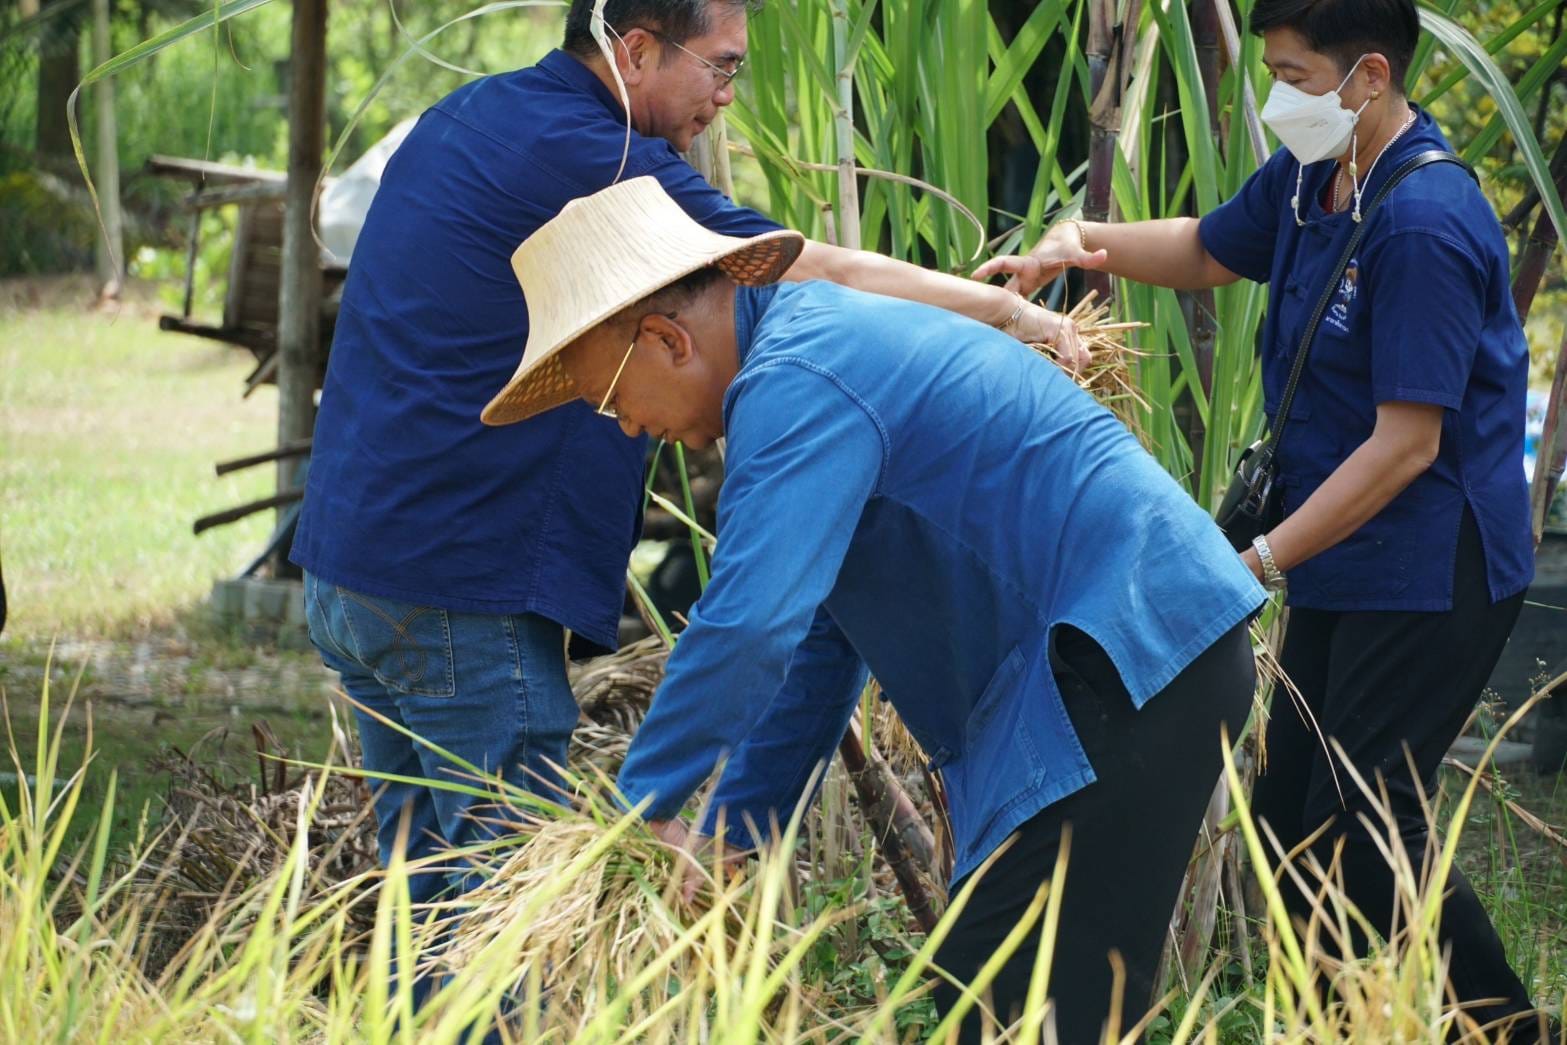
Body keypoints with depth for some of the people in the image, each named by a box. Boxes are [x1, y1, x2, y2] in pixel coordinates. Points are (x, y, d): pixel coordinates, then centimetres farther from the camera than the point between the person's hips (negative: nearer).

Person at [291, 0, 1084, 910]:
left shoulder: (469, 116, 14)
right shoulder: (588, 160, -15)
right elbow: (826, 276, -13)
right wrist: (1009, 311, -3)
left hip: (350, 565, 10)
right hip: (455, 584, -10)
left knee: (434, 891, 13)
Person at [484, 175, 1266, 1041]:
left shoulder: (796, 386, -14)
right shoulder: (814, 335, 20)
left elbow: (748, 621, -22)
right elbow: (814, 640, 25)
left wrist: (641, 806, -10)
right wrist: (732, 839, 23)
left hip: (1127, 667, -10)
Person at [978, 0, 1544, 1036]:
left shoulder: (1423, 228, -24)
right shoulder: (1312, 175, 5)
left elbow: (1406, 446, -24)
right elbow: (1208, 250, 26)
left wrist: (1259, 561, -20)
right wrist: (1083, 243, 6)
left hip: (1427, 579, -10)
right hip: (1346, 572, 10)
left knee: (1364, 833, -10)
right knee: (1293, 816, 11)